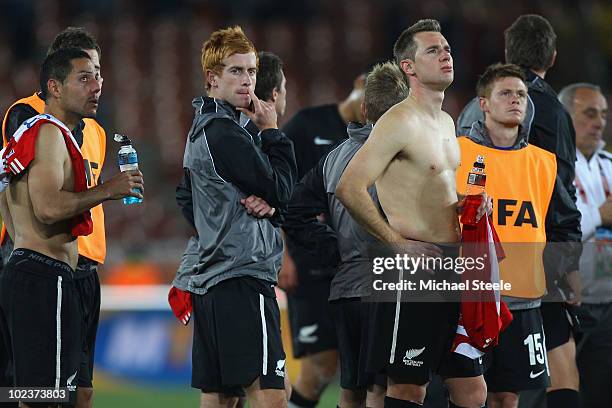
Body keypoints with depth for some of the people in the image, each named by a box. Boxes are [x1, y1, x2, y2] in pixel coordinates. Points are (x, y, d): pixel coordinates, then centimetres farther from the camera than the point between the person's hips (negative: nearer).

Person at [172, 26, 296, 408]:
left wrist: (263, 201, -5)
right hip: (243, 277, -10)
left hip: (211, 280, 10)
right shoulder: (224, 131, -12)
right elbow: (280, 190, -10)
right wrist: (271, 131, 1)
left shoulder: (204, 127, 19)